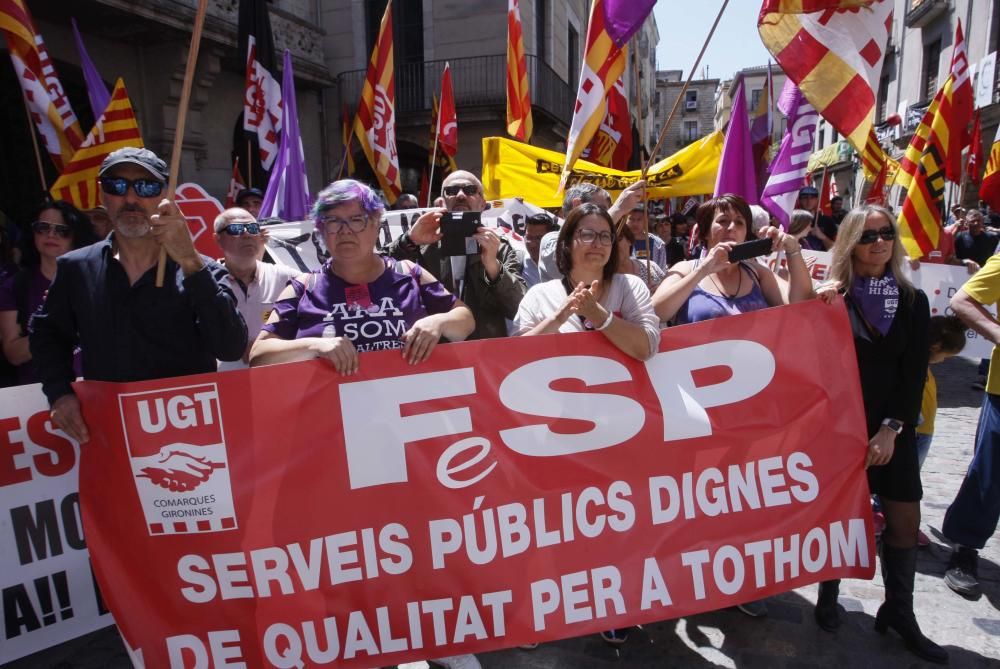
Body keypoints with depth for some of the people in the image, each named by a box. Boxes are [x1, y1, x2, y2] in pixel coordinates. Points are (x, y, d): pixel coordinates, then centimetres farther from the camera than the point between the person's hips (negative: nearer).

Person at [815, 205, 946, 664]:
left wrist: (891, 428, -10)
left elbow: (915, 374, -1)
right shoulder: (831, 299, -4)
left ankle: (899, 613, 24)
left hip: (893, 429, 3)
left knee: (904, 521, 6)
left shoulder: (912, 301, 4)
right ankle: (828, 597, 26)